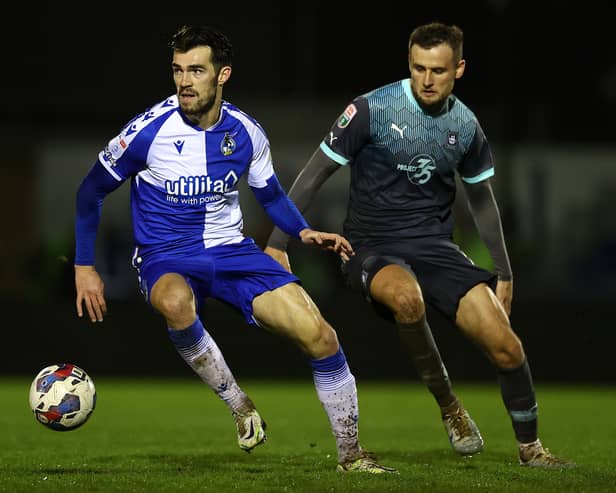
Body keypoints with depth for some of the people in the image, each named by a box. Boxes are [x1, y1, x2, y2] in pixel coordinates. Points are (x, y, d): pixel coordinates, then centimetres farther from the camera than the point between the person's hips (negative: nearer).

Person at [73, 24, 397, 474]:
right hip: (166, 259, -3)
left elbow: (271, 195, 16)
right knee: (177, 302, -42)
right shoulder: (149, 130, -12)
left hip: (233, 251, 3)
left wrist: (303, 231, -3)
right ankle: (239, 404, -21)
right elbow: (92, 190, 1)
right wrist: (84, 267, -1)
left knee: (320, 335, -12)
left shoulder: (246, 133, -1)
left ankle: (351, 454, 5)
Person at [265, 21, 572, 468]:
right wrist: (278, 243, -8)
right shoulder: (371, 109, -10)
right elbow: (315, 174, -4)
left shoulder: (466, 125, 4)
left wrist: (504, 272, 21)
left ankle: (530, 447, 10)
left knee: (506, 345, -13)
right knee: (407, 298, -40)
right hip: (373, 249, -4)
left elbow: (481, 197, 19)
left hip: (436, 246, 4)